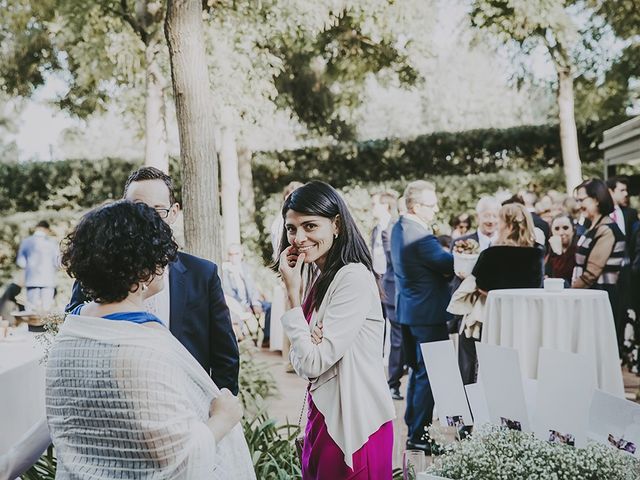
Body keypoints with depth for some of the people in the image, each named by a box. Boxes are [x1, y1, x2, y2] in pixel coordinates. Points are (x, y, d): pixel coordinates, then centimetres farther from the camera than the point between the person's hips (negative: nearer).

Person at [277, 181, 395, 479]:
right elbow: (300, 363, 6)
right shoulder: (318, 278, 8)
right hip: (321, 417, 8)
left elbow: (313, 364, -20)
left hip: (354, 425, -8)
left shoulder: (354, 278, -19)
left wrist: (292, 293, -16)